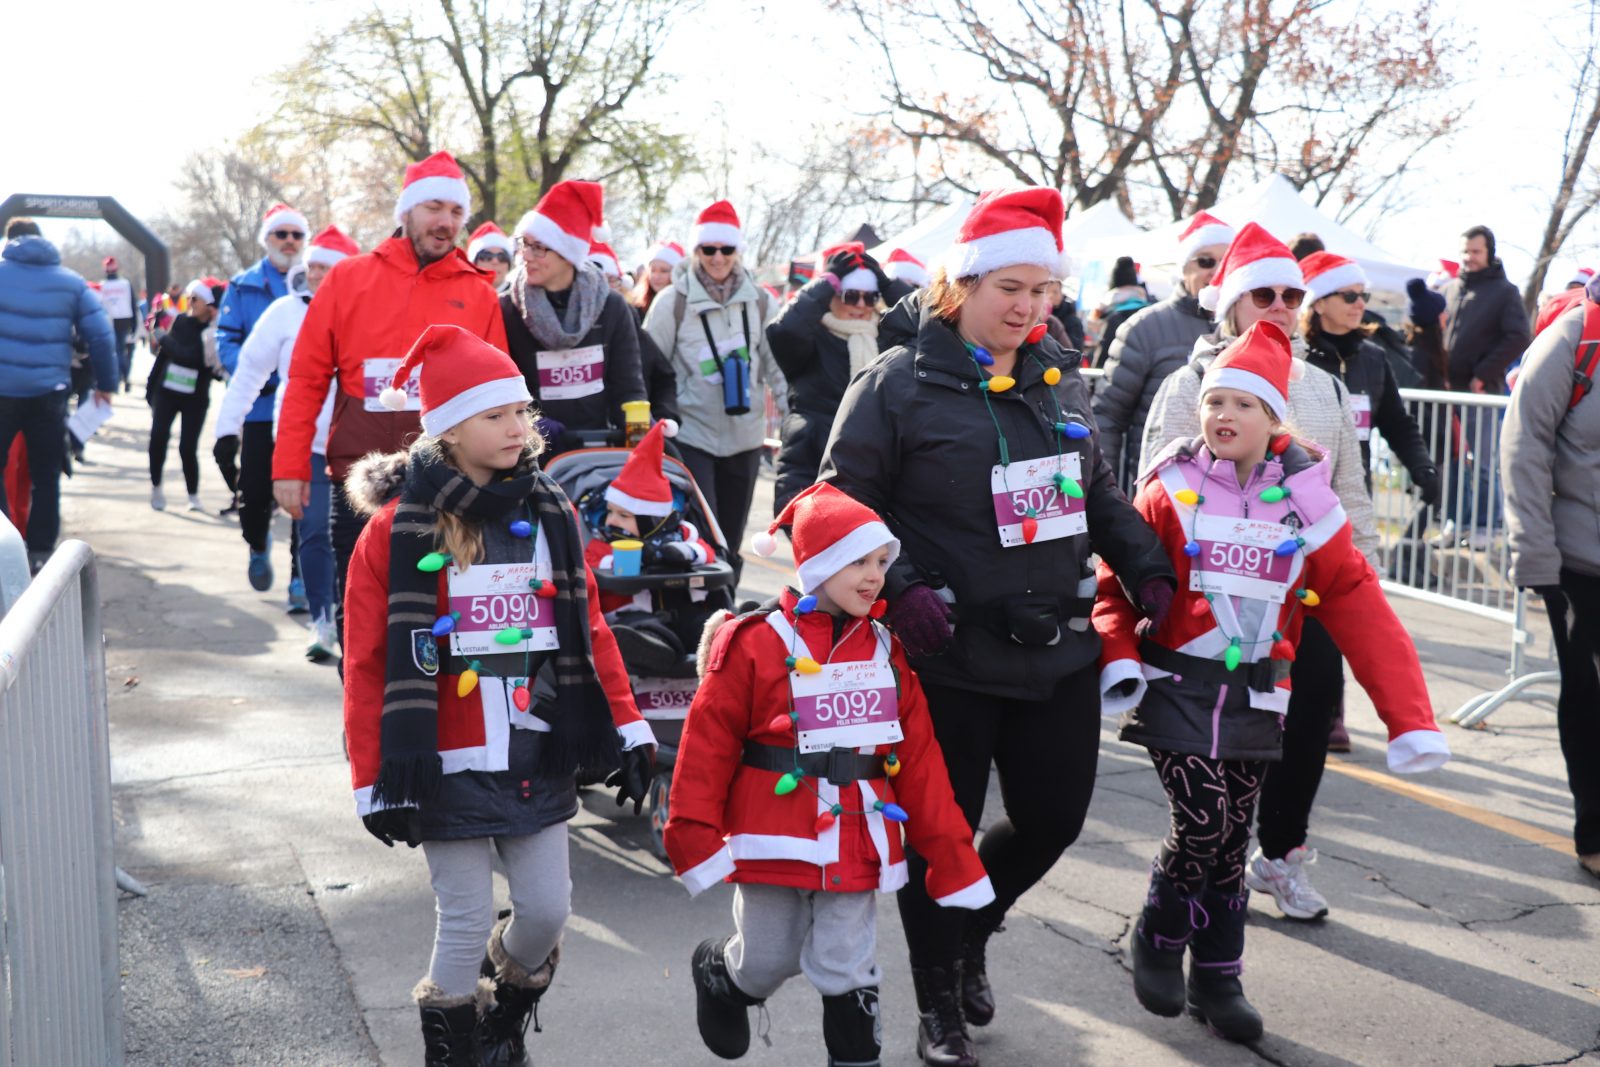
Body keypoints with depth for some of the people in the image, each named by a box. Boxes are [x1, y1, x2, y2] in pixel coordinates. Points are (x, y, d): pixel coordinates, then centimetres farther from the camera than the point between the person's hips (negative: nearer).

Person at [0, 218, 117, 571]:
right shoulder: (71, 281, 7)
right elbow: (101, 334, 2)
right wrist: (106, 383, 10)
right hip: (49, 392, 1)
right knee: (46, 475, 10)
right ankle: (40, 551, 11)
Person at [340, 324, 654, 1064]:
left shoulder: (549, 513, 2)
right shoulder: (396, 528, -10)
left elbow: (588, 629, 8)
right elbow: (369, 663, -8)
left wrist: (628, 726, 4)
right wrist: (376, 783, -8)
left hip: (538, 759, 4)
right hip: (449, 766, -4)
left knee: (547, 909, 10)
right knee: (467, 919, 3)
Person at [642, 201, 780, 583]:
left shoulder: (758, 301, 4)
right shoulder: (674, 302, -5)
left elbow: (775, 363, 12)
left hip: (745, 434, 4)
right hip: (691, 434, -4)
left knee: (732, 539, 11)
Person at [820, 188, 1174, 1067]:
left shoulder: (1060, 379, 10)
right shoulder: (899, 383, -9)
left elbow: (1098, 492, 20)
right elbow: (844, 502, -9)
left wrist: (1147, 568, 8)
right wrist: (902, 587, -20)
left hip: (1058, 653, 6)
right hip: (950, 658, -5)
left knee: (1053, 818, 12)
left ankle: (970, 933, 42)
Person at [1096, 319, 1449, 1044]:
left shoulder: (1305, 502, 0)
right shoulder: (1169, 494, -4)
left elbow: (1361, 610, -2)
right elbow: (1114, 584, 1)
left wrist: (1410, 718, -8)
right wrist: (1118, 660, -17)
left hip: (1254, 699, 3)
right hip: (1174, 687, -2)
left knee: (1232, 836, 7)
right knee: (1202, 823, -12)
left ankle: (1216, 980, 23)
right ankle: (1157, 942, 15)